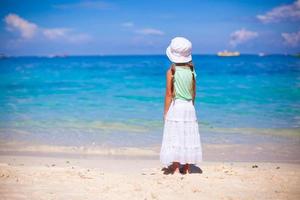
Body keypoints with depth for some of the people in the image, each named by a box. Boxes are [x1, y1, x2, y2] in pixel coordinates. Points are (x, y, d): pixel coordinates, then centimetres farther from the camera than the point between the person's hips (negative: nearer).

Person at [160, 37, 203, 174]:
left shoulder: (171, 72, -10)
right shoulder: (191, 71, 1)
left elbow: (169, 94, -9)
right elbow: (194, 93, 7)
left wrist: (165, 112, -2)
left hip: (175, 107, -4)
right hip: (189, 107, 4)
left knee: (174, 137, 2)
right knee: (188, 137, 10)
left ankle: (175, 168, 4)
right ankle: (187, 168, 17)